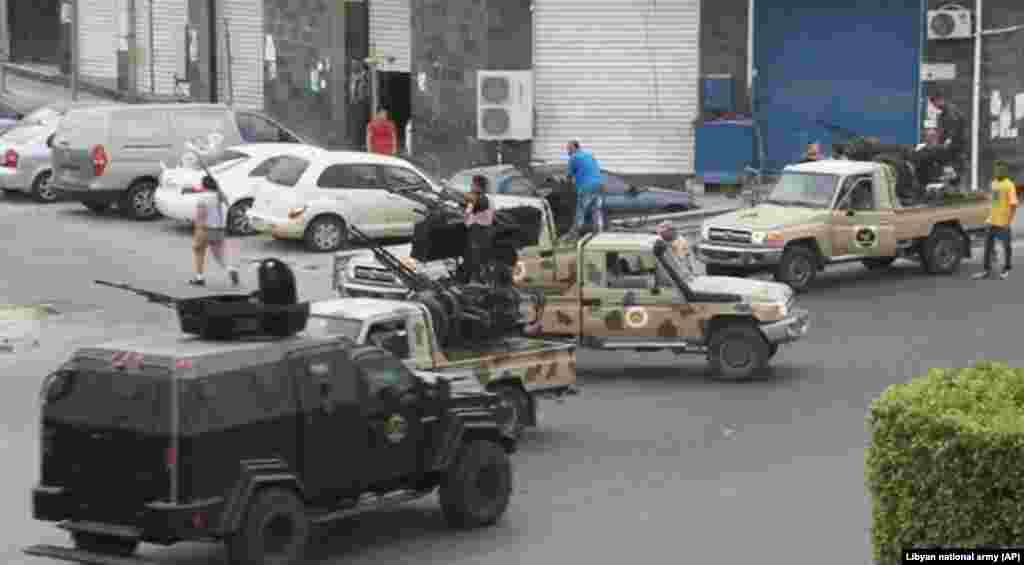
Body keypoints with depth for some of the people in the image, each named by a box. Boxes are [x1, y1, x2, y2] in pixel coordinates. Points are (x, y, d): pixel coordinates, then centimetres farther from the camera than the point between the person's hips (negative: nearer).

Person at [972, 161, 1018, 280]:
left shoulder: (1009, 185, -14)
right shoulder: (994, 183, 9)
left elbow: (1013, 205, -17)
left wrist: (1009, 221, -21)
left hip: (1004, 222, -7)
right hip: (993, 221, 7)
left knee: (1006, 246, 8)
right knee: (988, 245, 6)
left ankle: (1006, 269, 21)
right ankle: (987, 270, 12)